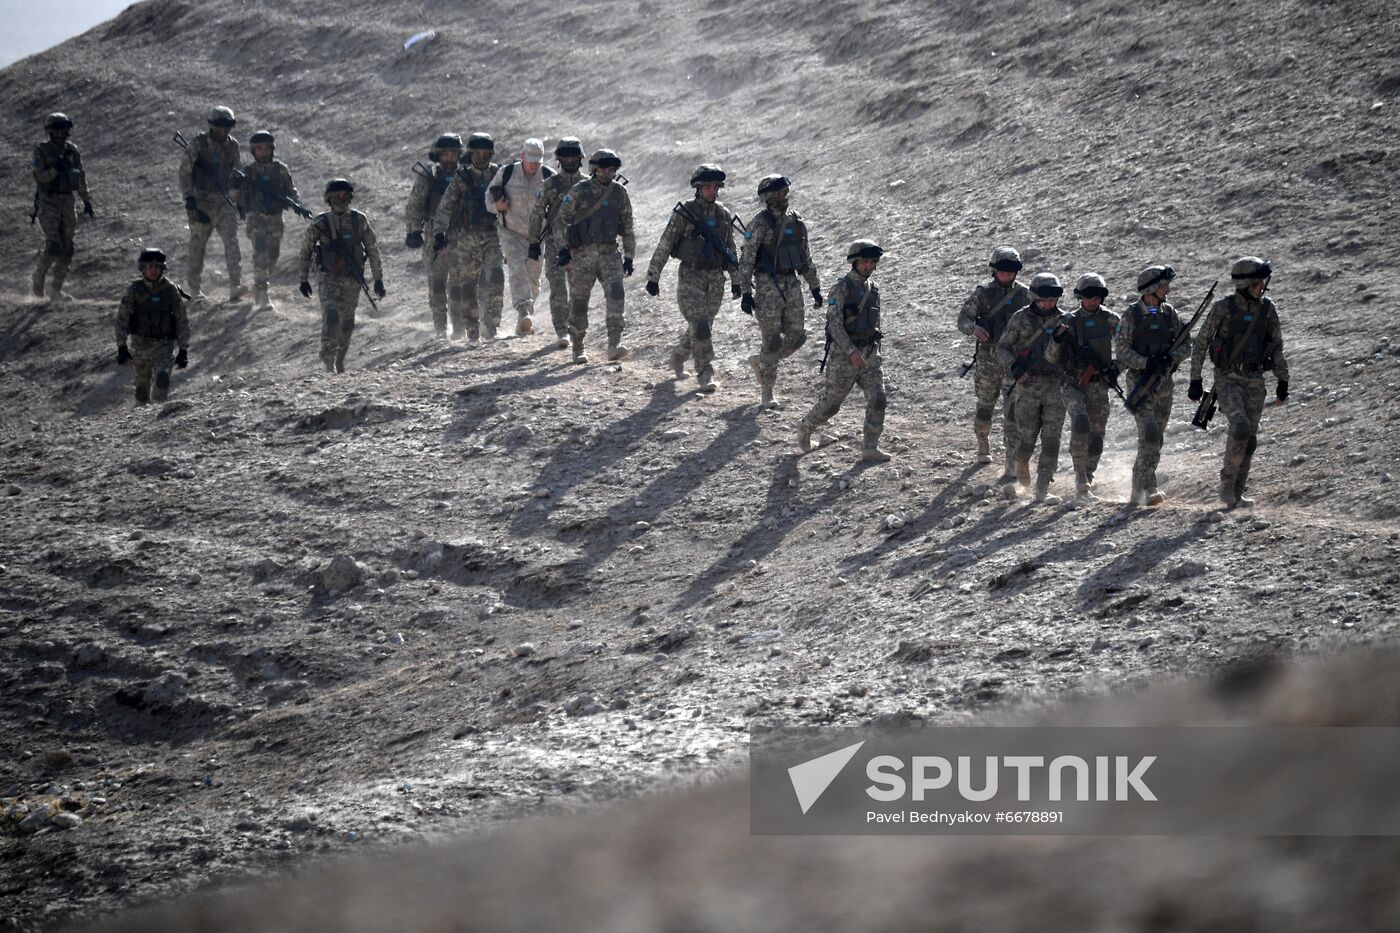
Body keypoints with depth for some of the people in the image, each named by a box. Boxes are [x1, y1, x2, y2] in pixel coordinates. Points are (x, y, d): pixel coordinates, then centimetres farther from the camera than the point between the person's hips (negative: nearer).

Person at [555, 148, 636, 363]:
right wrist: (563, 249, -7)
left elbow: (627, 227, 15)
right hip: (582, 253, -2)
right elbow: (562, 219, -1)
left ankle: (614, 345, -25)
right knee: (579, 302, 3)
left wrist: (629, 256, 14)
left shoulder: (619, 193, 7)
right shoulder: (579, 191, -4)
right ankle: (578, 349, 19)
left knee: (615, 292, -20)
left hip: (609, 251, 2)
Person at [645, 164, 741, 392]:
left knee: (704, 326, 12)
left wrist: (736, 281, 17)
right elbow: (664, 246, -6)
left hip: (715, 278, 5)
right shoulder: (684, 213, -8)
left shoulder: (724, 215, 7)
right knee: (700, 325, -14)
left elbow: (730, 250, 17)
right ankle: (706, 374, -13)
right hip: (690, 276, -5)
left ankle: (679, 357, 37)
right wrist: (653, 277, -7)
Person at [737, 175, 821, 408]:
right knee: (773, 340, -6)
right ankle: (766, 394, 6)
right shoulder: (760, 223, -11)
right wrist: (746, 293, -16)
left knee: (796, 336, 3)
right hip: (767, 285, -6)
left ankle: (759, 361, 28)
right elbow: (746, 259, -12)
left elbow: (805, 257, 17)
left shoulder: (796, 221, 8)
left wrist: (815, 288, 16)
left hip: (791, 284, 6)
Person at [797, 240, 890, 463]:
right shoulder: (841, 289, -13)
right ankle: (805, 428, 32)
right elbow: (835, 323, -20)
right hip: (843, 354, -5)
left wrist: (875, 356, 22)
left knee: (877, 398, -11)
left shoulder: (873, 290, 10)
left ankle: (870, 449, -9)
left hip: (868, 353, 5)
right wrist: (851, 352, -28)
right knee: (830, 404, 4)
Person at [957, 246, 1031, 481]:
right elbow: (963, 318, -4)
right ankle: (983, 447, 41)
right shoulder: (983, 293, -1)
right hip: (988, 358, 0)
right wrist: (974, 328, -27)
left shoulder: (1025, 294, 3)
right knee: (985, 406, 13)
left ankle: (1012, 466, -12)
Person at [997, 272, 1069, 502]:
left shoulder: (1062, 321, 2)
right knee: (1026, 438, 0)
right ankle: (1021, 464, 35)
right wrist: (1013, 365, -16)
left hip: (1054, 386, 1)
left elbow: (1051, 357, -7)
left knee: (1051, 441, -6)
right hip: (1027, 385, -1)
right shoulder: (1021, 319, -1)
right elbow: (1002, 348, 3)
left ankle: (1042, 490, -1)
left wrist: (1057, 341, -28)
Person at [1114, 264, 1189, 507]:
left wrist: (1170, 357, -14)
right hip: (1139, 380, -5)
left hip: (1164, 382, 5)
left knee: (1155, 438, 11)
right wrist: (1146, 363, -23)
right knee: (1149, 433, -19)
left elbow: (1185, 346, 7)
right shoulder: (1131, 316, -6)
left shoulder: (1170, 314, 7)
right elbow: (1121, 350, -10)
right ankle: (1148, 489, -23)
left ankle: (1139, 490, 23)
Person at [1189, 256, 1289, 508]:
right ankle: (1227, 483, -10)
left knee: (1249, 440, 3)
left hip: (1255, 381, 4)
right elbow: (1200, 344, -4)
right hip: (1228, 379, -4)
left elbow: (1277, 346, 10)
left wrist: (1282, 380, 3)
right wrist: (1195, 381, -6)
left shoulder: (1267, 309, 2)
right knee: (1240, 426, -26)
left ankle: (1236, 494, 16)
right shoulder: (1223, 308, -10)